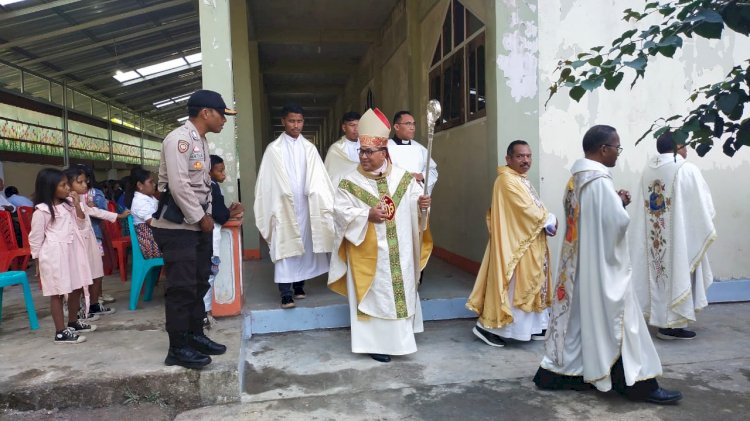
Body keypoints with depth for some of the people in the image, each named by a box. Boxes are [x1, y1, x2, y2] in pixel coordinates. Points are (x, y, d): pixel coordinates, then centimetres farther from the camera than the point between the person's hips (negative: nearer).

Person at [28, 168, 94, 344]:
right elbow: (35, 239, -7)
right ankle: (61, 331, 3)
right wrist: (38, 263, -5)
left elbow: (81, 226, 12)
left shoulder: (68, 205, 10)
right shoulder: (41, 211, -11)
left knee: (76, 288, 15)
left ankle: (73, 322, 31)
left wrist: (77, 205, 0)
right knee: (57, 293, -2)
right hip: (54, 255, -7)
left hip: (72, 251, 7)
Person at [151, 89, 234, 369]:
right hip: (177, 227, -9)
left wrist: (207, 214, 7)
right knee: (181, 287, -3)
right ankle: (178, 348, 8)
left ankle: (195, 336, 28)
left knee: (199, 283, 15)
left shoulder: (201, 141, 15)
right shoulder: (179, 139, -15)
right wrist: (201, 218, -15)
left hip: (198, 225, 9)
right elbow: (179, 186, -23)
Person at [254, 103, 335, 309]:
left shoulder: (309, 148, 8)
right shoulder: (274, 149, -1)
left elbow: (318, 179, 2)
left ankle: (299, 286, 21)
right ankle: (286, 293, -4)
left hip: (305, 206, 3)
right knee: (285, 248, -5)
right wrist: (273, 209, -7)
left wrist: (326, 203, -6)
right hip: (284, 207, -3)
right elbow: (268, 181, -2)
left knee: (304, 246, 8)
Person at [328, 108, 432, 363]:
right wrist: (367, 215, -23)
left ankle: (399, 338, 29)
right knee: (374, 296, 2)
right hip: (368, 253, -3)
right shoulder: (350, 182, -5)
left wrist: (422, 204, -18)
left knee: (400, 292, 13)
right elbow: (341, 212, -9)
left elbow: (415, 201, 5)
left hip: (398, 252, 3)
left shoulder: (403, 178, 3)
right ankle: (375, 342, 12)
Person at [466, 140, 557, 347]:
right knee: (513, 285, -5)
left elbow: (534, 208, 16)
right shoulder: (507, 180, -17)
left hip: (530, 243, 10)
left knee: (530, 283, 15)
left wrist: (547, 221, -3)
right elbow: (527, 210, -21)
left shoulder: (521, 180, 16)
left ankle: (532, 327, 25)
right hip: (515, 244, -10)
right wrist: (551, 221, -8)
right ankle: (487, 325, 3)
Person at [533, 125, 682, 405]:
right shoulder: (599, 181, -20)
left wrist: (616, 202, 7)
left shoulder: (576, 179, 10)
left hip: (578, 264, 9)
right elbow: (618, 221, -24)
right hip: (601, 265, -9)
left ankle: (556, 371, 20)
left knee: (577, 316, 14)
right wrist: (621, 203, -4)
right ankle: (637, 383, 13)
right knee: (614, 320, 1)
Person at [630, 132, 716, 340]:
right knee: (677, 273, 1)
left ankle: (661, 318, 22)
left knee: (660, 272, 14)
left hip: (654, 237, 7)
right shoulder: (687, 170, -12)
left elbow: (644, 207, 8)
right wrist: (705, 229, 6)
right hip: (679, 235, -7)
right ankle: (672, 324, 6)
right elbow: (703, 206, -8)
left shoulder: (648, 170, 6)